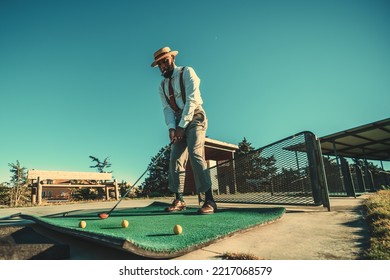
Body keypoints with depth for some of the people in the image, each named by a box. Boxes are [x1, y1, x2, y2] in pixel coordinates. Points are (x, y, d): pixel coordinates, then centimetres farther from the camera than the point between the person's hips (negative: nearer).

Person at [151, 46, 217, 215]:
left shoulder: (187, 72, -2)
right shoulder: (162, 85, 16)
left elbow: (192, 100, -13)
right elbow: (167, 108, 5)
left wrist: (182, 126, -19)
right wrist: (171, 128, -14)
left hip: (194, 117, -6)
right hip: (179, 122, 6)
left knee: (195, 154, -22)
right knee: (175, 158, -2)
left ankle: (210, 201, -20)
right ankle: (179, 200, 5)